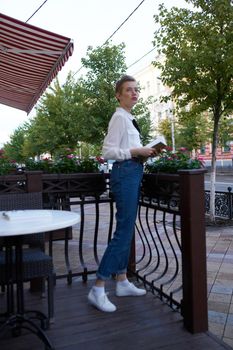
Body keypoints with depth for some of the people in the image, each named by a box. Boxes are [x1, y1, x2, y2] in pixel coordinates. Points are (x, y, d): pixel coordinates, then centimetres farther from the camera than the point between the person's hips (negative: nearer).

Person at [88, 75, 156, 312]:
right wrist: (136, 151, -18)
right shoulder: (119, 117, -10)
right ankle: (97, 289, -5)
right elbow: (108, 152, -17)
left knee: (127, 229, 11)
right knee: (124, 230, -11)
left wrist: (143, 153, 10)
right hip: (125, 173, -10)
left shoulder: (128, 118, 19)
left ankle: (122, 282, 21)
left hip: (132, 172, 10)